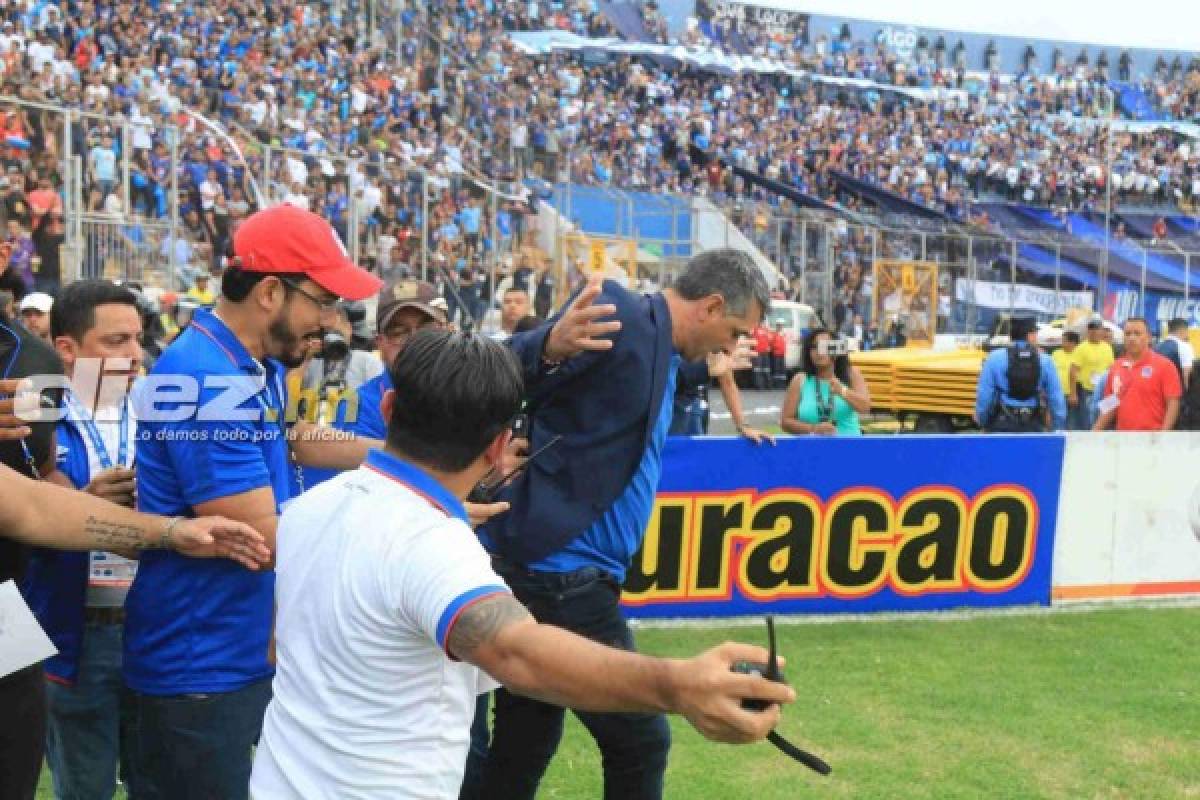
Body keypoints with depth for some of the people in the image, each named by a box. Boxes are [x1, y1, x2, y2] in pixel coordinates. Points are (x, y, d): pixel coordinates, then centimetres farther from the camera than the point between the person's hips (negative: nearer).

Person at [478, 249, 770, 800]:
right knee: (641, 743, -1)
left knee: (524, 751, 16)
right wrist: (548, 349, -44)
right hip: (557, 574, -10)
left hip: (544, 571, 10)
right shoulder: (619, 315, -13)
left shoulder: (660, 352, 16)